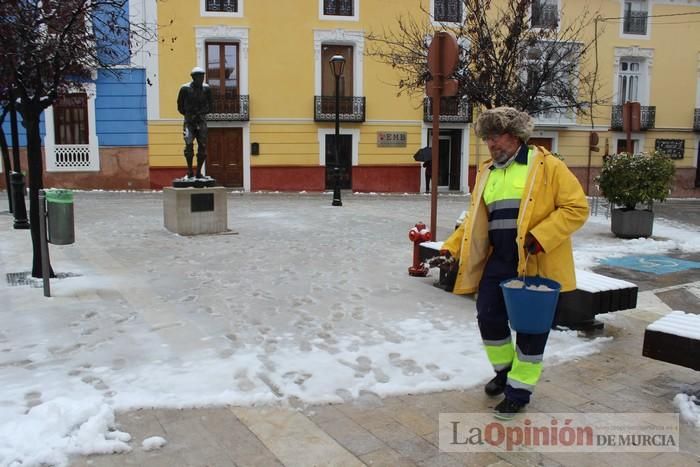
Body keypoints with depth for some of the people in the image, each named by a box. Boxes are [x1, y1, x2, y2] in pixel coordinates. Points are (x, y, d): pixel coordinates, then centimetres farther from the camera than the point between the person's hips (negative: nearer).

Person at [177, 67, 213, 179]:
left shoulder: (206, 89, 2)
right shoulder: (185, 89, -4)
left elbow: (210, 106, 10)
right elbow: (180, 106, 5)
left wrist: (201, 114, -5)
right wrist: (189, 115, -5)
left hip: (201, 120, 3)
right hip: (189, 121, -2)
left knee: (203, 146, -2)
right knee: (189, 144, -15)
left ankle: (199, 172, 8)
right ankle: (189, 171, -3)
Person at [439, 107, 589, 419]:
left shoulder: (546, 166, -8)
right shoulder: (487, 173, 12)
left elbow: (577, 207, -11)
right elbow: (475, 219, 16)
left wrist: (540, 237, -21)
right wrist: (451, 247, 5)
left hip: (536, 264, -6)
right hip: (498, 261, 6)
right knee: (489, 317, 8)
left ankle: (519, 389, 21)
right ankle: (505, 371, 34)